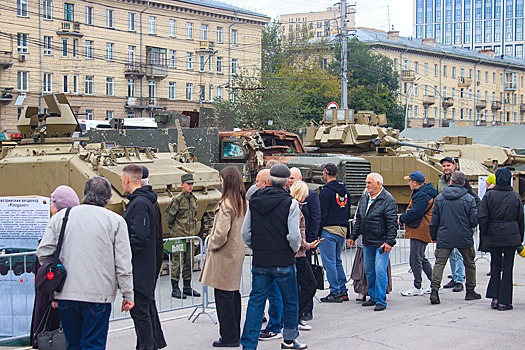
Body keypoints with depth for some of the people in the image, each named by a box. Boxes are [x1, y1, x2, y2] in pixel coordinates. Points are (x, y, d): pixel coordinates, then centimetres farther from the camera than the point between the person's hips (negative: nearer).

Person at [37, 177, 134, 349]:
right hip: (98, 295, -3)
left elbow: (43, 252, 4)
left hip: (66, 293, 3)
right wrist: (128, 295, 4)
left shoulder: (60, 217, 6)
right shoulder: (115, 220, -1)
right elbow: (123, 263, -3)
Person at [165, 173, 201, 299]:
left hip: (190, 236, 7)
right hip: (178, 236, -7)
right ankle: (175, 289, 1)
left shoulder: (193, 199, 11)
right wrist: (173, 228, 2)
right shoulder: (178, 200, -12)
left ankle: (187, 287, 19)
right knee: (177, 261, -4)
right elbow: (169, 215, -9)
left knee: (189, 262, 11)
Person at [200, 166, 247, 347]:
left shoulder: (226, 204, -19)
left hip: (224, 256, -9)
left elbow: (221, 233, -23)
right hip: (237, 253, 9)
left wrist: (212, 245, -7)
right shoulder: (243, 203, 6)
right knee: (234, 293, 16)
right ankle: (235, 334, 24)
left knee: (223, 296, -2)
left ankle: (228, 337, 3)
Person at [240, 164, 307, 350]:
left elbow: (245, 233, 5)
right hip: (283, 261, -3)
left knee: (256, 301, 6)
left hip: (259, 261, 4)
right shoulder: (290, 203, -11)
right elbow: (294, 235, -16)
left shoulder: (254, 201, 3)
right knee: (290, 301, 14)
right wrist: (295, 249, 4)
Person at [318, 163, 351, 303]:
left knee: (329, 262, -3)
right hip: (342, 229, 8)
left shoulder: (326, 190, -13)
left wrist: (317, 232, -10)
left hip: (328, 230, -8)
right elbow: (348, 211, 18)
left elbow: (322, 214, -15)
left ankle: (335, 293, -3)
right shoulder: (345, 190, 13)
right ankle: (343, 291, 17)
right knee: (337, 260, 17)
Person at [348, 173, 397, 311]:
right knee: (369, 271, 13)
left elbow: (392, 223, -15)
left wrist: (389, 241, -19)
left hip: (381, 243, -8)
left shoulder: (388, 200, -12)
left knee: (380, 271, -9)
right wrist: (353, 236, 18)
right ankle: (373, 297, 26)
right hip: (367, 243, 8)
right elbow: (358, 219, 19)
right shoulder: (364, 198, 11)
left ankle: (380, 300, -2)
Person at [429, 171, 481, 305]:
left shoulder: (439, 198, 0)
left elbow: (434, 220, 4)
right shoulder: (469, 199, -5)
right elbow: (474, 221, -6)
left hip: (444, 238, 0)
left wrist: (433, 236, 16)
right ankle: (470, 291, 24)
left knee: (439, 263, 0)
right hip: (464, 238, 0)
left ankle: (434, 290, -16)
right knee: (469, 264, 17)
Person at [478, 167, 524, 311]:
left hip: (493, 236, 0)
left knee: (495, 265, 14)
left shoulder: (489, 195, -6)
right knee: (508, 267, 3)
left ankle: (494, 298, 9)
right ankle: (504, 301, 2)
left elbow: (481, 217, -10)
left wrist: (484, 234, 2)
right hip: (511, 237, 0)